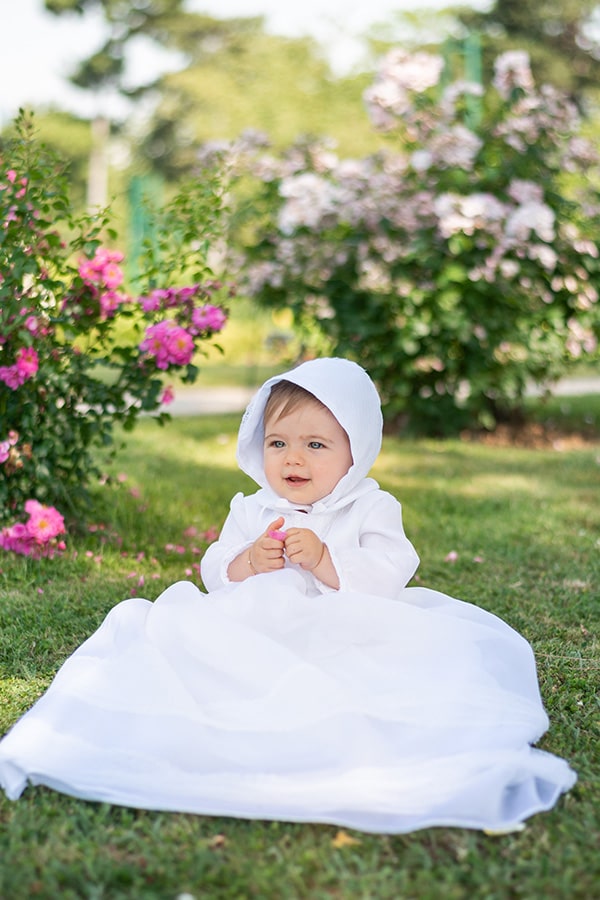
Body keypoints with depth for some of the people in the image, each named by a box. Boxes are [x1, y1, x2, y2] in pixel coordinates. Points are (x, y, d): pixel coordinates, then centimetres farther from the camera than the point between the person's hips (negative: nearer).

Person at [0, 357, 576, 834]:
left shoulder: (372, 509, 4)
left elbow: (388, 579, -9)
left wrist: (324, 561, -21)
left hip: (346, 638, -2)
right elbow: (214, 574, 11)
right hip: (253, 637, 3)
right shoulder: (251, 511, 15)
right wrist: (247, 564, -12)